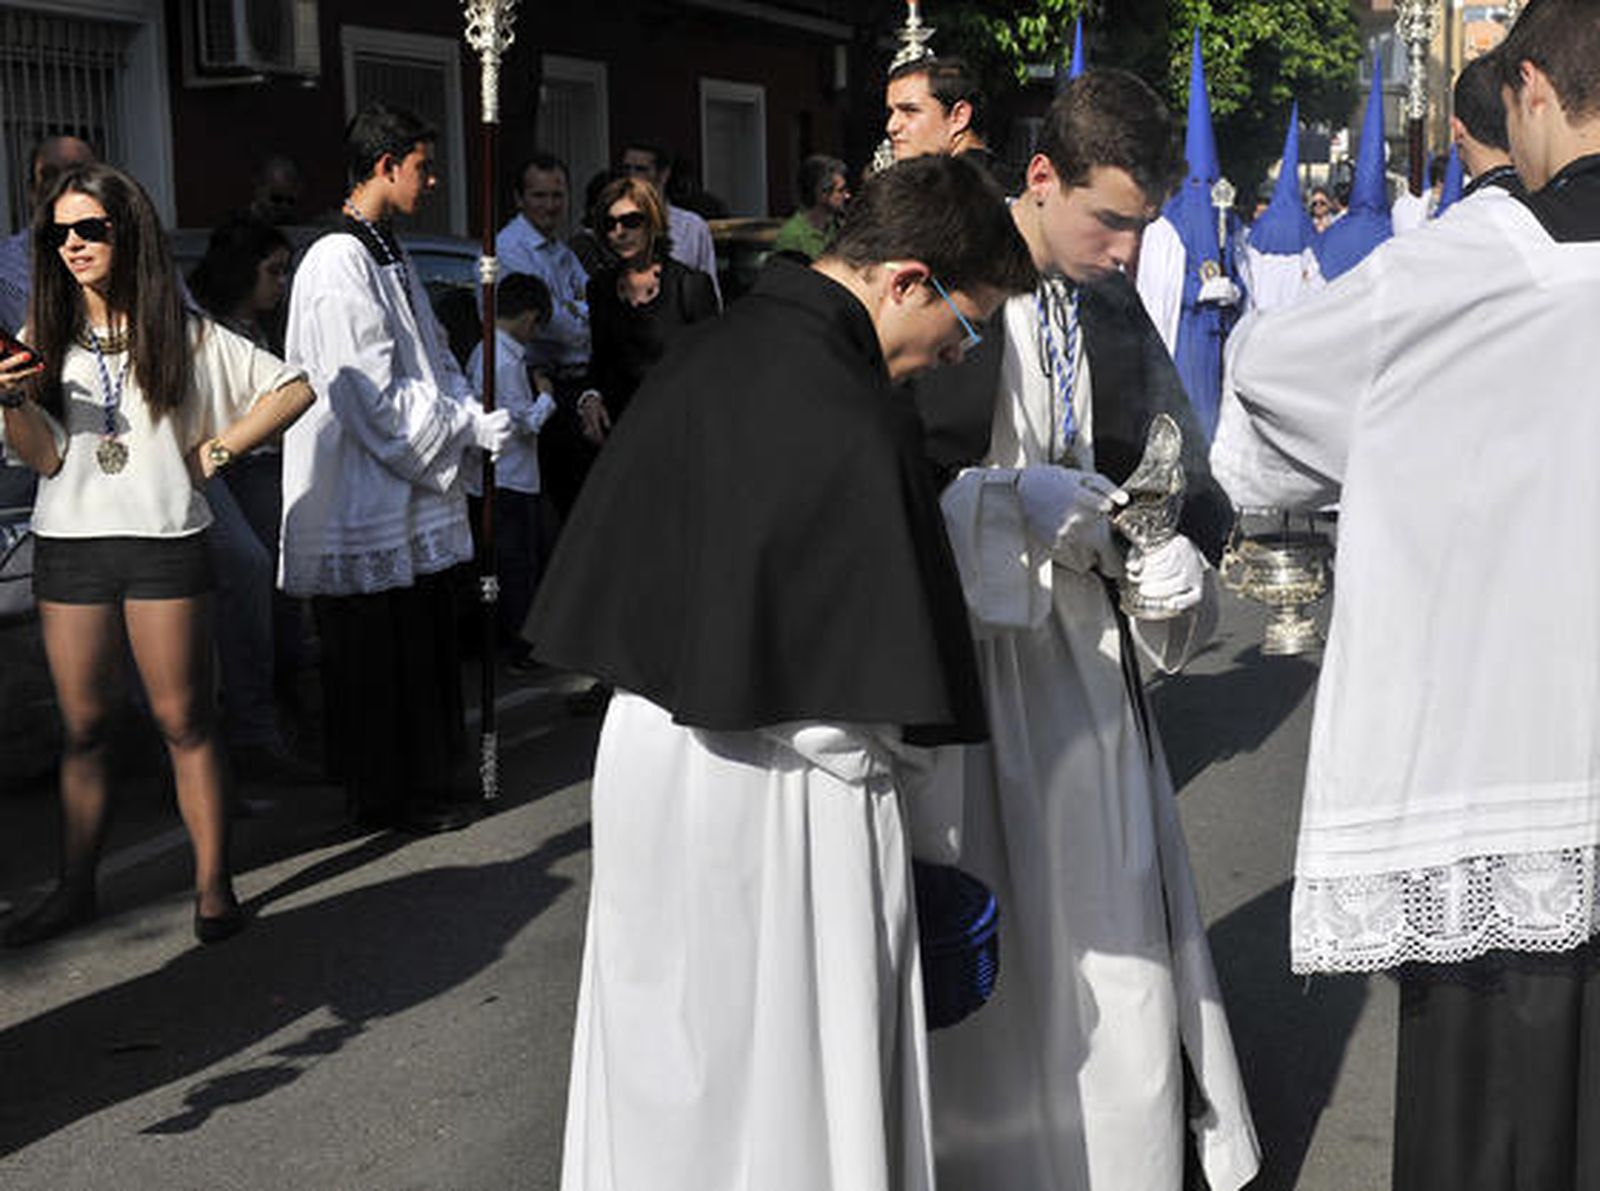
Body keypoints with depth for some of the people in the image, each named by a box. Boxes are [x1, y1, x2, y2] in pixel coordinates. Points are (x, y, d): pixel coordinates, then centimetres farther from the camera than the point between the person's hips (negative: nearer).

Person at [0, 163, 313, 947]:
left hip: (164, 544, -2)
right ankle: (74, 889, 17)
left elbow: (293, 389, 4)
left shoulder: (184, 337, 1)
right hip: (69, 548, 3)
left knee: (183, 723, 0)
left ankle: (213, 886, 5)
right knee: (81, 727, 7)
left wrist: (217, 452, -2)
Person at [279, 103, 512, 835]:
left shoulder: (389, 256, 14)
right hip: (366, 499, -10)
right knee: (378, 657, 2)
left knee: (425, 644, 17)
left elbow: (433, 362, 19)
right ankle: (387, 796, 14)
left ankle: (423, 781, 29)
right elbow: (377, 398, -22)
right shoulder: (339, 264, -18)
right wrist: (470, 430, -15)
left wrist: (475, 418, 1)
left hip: (413, 497, 10)